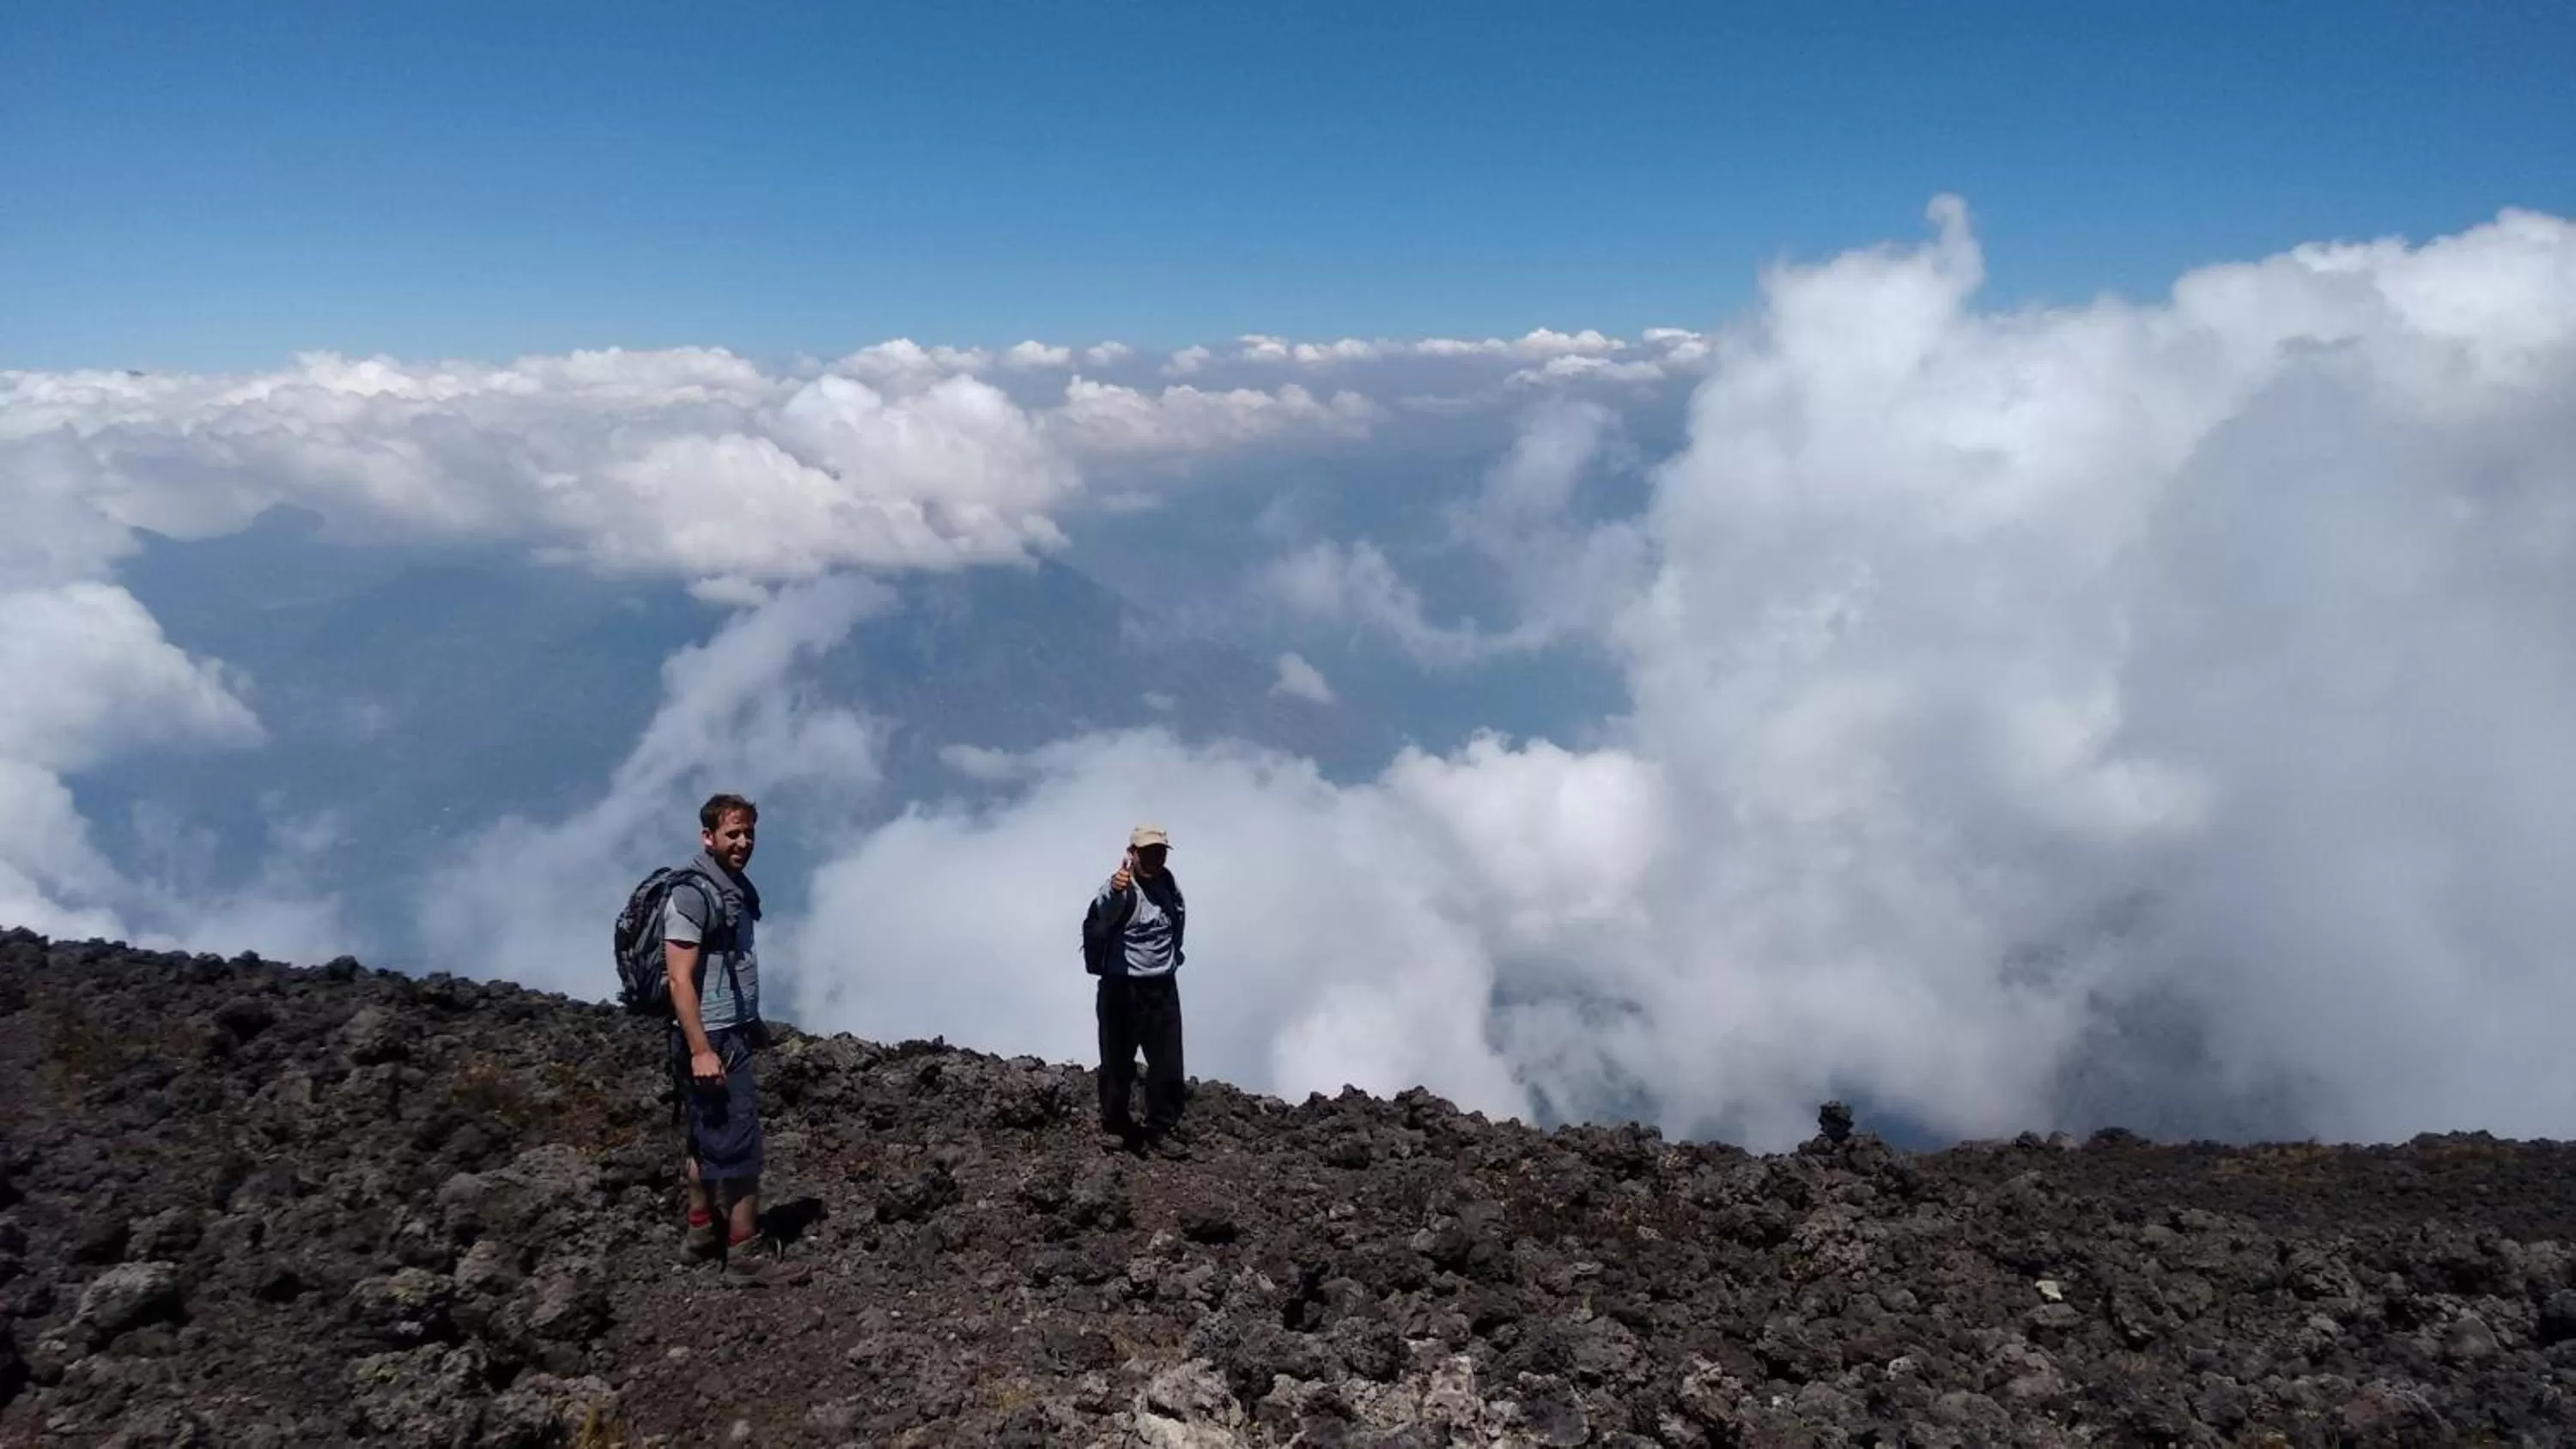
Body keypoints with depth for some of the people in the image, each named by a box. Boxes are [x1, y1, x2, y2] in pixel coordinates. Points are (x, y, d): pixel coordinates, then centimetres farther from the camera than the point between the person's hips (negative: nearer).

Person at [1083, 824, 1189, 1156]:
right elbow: (1100, 918, -41)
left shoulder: (1167, 882, 5)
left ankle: (1159, 1132, 18)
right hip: (1123, 989, -6)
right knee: (1119, 1063, 6)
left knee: (1168, 1065, 6)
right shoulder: (1121, 887, -17)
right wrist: (1114, 893, -62)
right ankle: (1114, 1125, 27)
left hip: (1163, 988, 6)